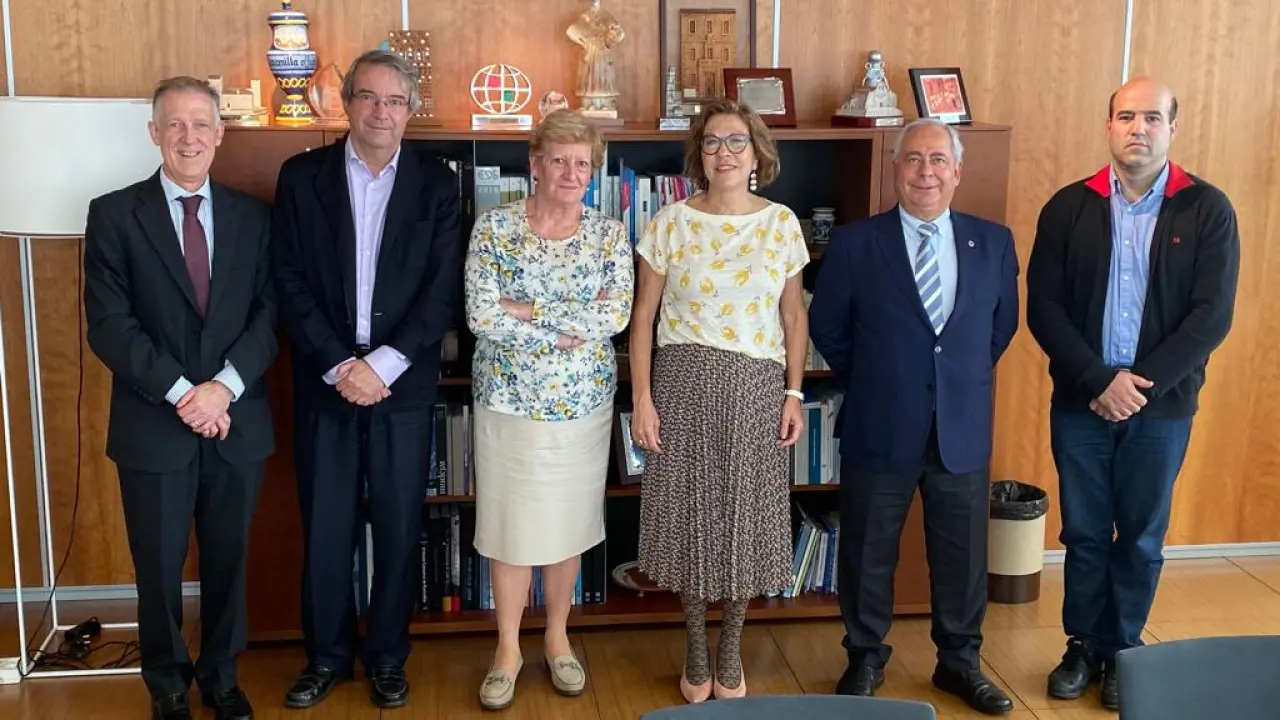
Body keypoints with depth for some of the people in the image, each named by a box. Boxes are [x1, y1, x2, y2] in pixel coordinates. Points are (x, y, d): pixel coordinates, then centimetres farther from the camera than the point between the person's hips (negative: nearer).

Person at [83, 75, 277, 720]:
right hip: (154, 426, -2)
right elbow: (108, 325, -9)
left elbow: (268, 314, 0)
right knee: (159, 569, 11)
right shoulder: (114, 214, -3)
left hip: (238, 423, 2)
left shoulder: (252, 216, 5)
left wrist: (225, 386, -15)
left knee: (228, 560, 14)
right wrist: (182, 394, -17)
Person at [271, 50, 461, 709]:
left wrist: (382, 364, -13)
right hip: (324, 378, 0)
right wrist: (338, 366, -12)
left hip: (403, 382, 0)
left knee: (399, 525, 7)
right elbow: (291, 284, -2)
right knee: (325, 526, 7)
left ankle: (387, 655, 24)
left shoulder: (437, 183, 1)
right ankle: (327, 654, 24)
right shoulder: (302, 177, 2)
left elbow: (444, 290, -4)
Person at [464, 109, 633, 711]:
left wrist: (527, 310, -18)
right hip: (510, 402, -1)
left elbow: (617, 315, -14)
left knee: (569, 522, 13)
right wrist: (569, 327, -17)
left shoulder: (608, 233, -1)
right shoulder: (494, 227, -6)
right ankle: (508, 648, 24)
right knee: (510, 524, 8)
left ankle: (558, 638, 32)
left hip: (583, 405, 2)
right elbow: (480, 316, -16)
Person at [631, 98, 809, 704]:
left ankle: (730, 651, 26)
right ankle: (696, 652, 25)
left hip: (757, 388, 1)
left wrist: (794, 393, 0)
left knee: (747, 516, 6)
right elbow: (643, 315, 0)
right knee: (689, 514, 5)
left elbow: (794, 317, 7)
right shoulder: (670, 223, -2)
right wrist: (641, 398, -6)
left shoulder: (781, 223, 3)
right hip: (684, 383, -1)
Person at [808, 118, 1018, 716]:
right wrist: (870, 383, 5)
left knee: (962, 555, 14)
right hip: (879, 430, -2)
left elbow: (1003, 324, 13)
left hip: (964, 431, 2)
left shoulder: (994, 242, 1)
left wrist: (965, 379, 10)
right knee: (867, 554, 11)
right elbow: (827, 328, 2)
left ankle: (959, 661, 34)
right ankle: (865, 659, 31)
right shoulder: (854, 243, -7)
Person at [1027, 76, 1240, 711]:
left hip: (1163, 404, 0)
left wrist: (1141, 384, -15)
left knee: (1142, 536, 12)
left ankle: (1122, 648, 29)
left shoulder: (1207, 210, -4)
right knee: (1084, 532, 11)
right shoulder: (1069, 207, -1)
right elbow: (1044, 308, -5)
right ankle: (1082, 645, 29)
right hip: (1080, 401, 1)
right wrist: (1101, 380, -15)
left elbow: (1212, 315, -9)